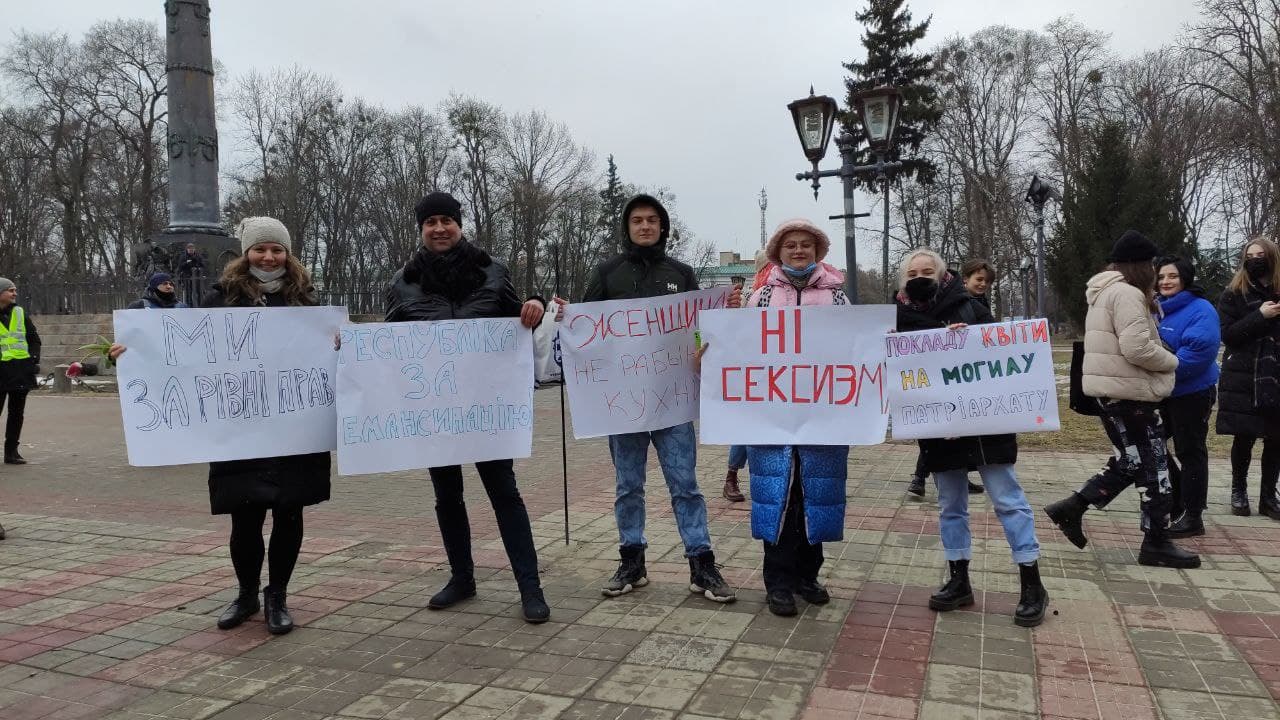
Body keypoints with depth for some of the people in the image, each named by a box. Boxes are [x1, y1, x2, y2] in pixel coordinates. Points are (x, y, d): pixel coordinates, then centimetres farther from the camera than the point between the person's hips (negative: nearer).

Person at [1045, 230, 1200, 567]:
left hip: (1112, 391, 10)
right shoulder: (1126, 293, -16)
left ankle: (1072, 507, 12)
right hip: (1130, 393, -10)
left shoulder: (1104, 293, 16)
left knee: (1131, 461, 17)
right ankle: (1156, 543, 9)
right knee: (1152, 466, 0)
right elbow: (1137, 348, -24)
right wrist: (1172, 361, -8)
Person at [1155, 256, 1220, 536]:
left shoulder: (1201, 310, -15)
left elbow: (1198, 350, -27)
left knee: (1190, 452, 0)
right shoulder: (1155, 308, 8)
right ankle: (1176, 501, 30)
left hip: (1192, 393, -8)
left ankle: (1192, 517, 11)